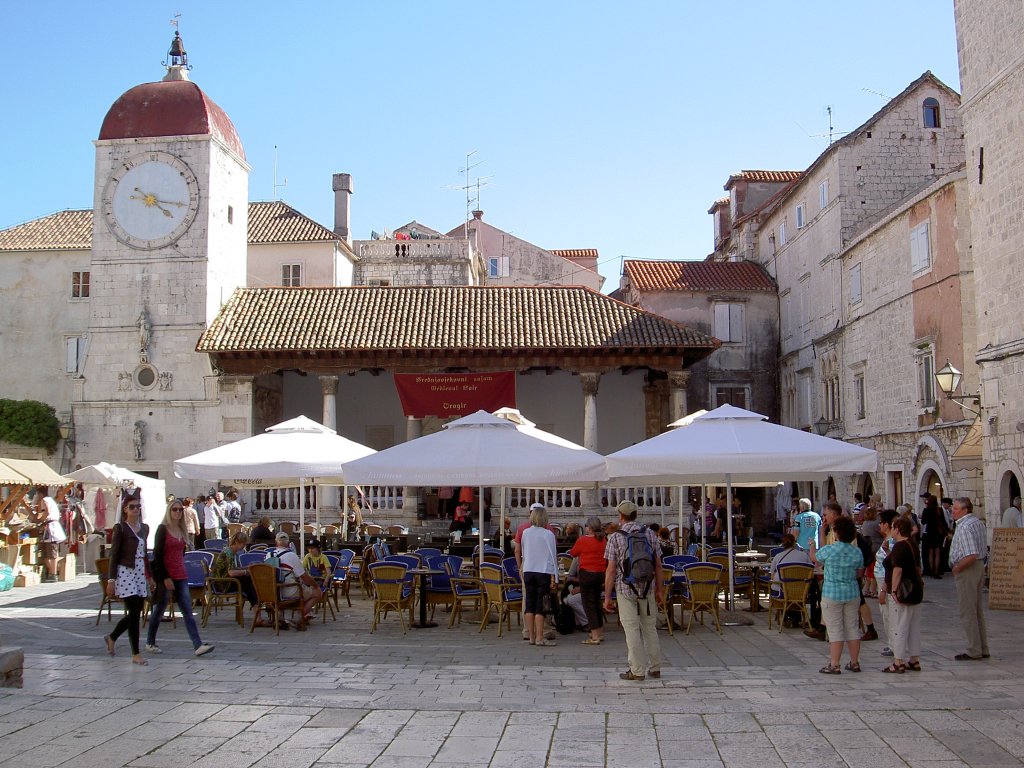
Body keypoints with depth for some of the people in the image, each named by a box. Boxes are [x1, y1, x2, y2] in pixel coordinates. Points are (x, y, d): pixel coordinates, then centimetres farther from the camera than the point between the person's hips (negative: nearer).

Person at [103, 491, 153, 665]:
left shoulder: (144, 528, 13)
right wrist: (111, 580, -11)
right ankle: (136, 654, 0)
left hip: (140, 573, 7)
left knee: (135, 613, 9)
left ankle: (111, 638, 33)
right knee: (134, 613, -7)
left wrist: (150, 576, 18)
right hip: (125, 572, -7)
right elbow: (114, 555, -7)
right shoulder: (120, 528, -6)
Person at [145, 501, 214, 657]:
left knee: (188, 612, -3)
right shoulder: (163, 529, -7)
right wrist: (165, 577, -16)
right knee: (159, 609, 7)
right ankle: (150, 643, 25)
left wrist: (181, 571, 16)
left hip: (181, 576, 5)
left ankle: (198, 645, -11)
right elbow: (157, 555, -11)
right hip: (165, 575, -5)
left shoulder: (182, 530, 12)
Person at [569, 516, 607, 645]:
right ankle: (600, 633, 26)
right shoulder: (603, 540, 1)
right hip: (600, 573, 6)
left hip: (587, 573, -6)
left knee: (588, 604, -2)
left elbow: (573, 553, 2)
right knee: (597, 603, 19)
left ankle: (595, 637, -6)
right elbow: (607, 559, 12)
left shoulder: (583, 540, -13)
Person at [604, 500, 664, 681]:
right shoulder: (650, 534, 3)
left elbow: (611, 569, -9)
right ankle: (655, 668, 18)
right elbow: (658, 565, 5)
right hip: (647, 588, 3)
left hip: (625, 588, -3)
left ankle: (637, 670, 3)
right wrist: (660, 590, 12)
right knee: (650, 628, 13)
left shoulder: (615, 537, -7)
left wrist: (607, 596, -4)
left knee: (631, 629, 2)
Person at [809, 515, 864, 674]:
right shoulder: (857, 552, -2)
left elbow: (813, 557, 5)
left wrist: (812, 545, 25)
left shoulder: (828, 550, -15)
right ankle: (854, 663, 20)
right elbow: (859, 574, 8)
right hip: (852, 594, 4)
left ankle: (834, 665, 0)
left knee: (835, 630, -1)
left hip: (832, 594, -4)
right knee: (852, 627, 13)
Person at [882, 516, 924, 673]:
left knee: (898, 627, -5)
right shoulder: (913, 545, 13)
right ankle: (914, 660, 18)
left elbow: (897, 570, -23)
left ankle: (898, 663, -4)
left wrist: (894, 590, -23)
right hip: (916, 590, 10)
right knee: (914, 627, 13)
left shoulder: (899, 547, -16)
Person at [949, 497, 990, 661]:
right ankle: (982, 649, 21)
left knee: (967, 612, -2)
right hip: (980, 567, 10)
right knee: (978, 610, 16)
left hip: (967, 570, -10)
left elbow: (971, 555, -28)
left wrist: (957, 568, -15)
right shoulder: (979, 523, 11)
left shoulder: (965, 527, -20)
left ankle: (974, 651, 3)